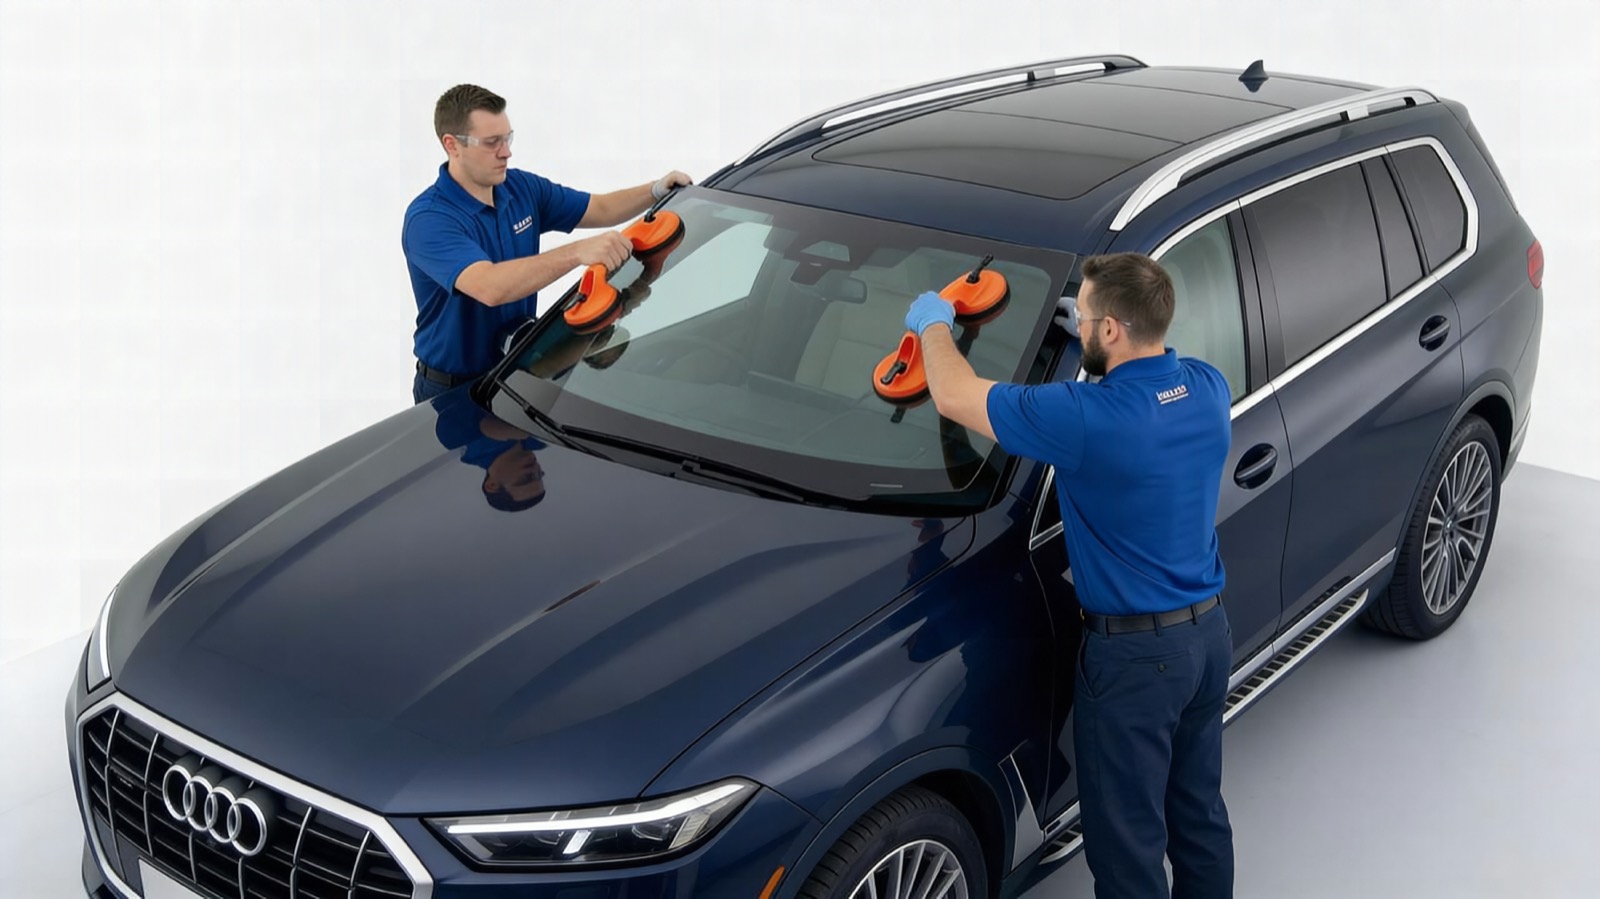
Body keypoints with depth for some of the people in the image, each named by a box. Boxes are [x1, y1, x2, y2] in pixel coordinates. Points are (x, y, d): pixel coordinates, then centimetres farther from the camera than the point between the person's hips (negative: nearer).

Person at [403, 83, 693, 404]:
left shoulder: (522, 188, 1)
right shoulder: (428, 219, -24)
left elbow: (601, 209, 12)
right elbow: (490, 288, -41)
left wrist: (658, 190, -7)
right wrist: (577, 252, -49)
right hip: (452, 390, -6)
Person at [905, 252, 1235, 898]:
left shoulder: (1086, 418, -26)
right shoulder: (1208, 388, -6)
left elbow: (953, 397, -15)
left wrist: (933, 323, 3)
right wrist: (1093, 325, 22)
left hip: (1134, 656, -8)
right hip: (1209, 633, 8)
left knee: (1127, 841, 7)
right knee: (1200, 813, 23)